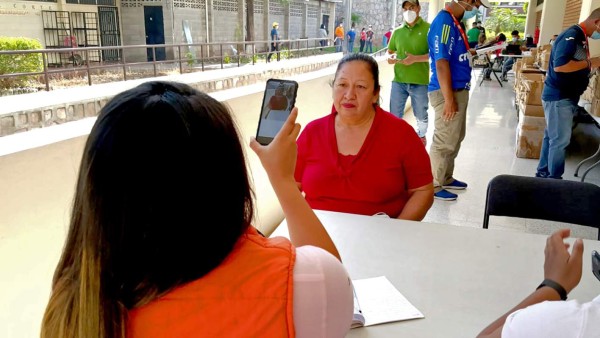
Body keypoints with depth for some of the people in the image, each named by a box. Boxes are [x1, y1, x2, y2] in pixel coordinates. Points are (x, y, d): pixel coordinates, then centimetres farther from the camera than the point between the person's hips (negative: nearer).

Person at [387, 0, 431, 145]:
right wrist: (389, 59, -5)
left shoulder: (428, 28, -3)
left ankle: (421, 136, 40)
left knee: (421, 115, 14)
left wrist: (416, 58, -20)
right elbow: (389, 51, 19)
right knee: (394, 115, 5)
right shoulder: (397, 31, 9)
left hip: (420, 81, -2)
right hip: (399, 80, 3)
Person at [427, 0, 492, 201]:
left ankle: (446, 178, 32)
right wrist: (449, 98, -25)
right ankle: (434, 185, 10)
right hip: (448, 93, -10)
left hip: (459, 90, 10)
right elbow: (441, 63, -24)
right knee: (444, 141, -2)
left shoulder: (454, 22, 12)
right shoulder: (444, 22, -18)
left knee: (455, 138, 19)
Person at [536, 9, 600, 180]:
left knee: (551, 137, 15)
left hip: (565, 96, 10)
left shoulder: (580, 36, 14)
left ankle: (543, 173, 25)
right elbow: (560, 65, -29)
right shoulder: (572, 35, -17)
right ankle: (554, 179, 8)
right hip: (559, 97, -10)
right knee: (560, 140, -3)